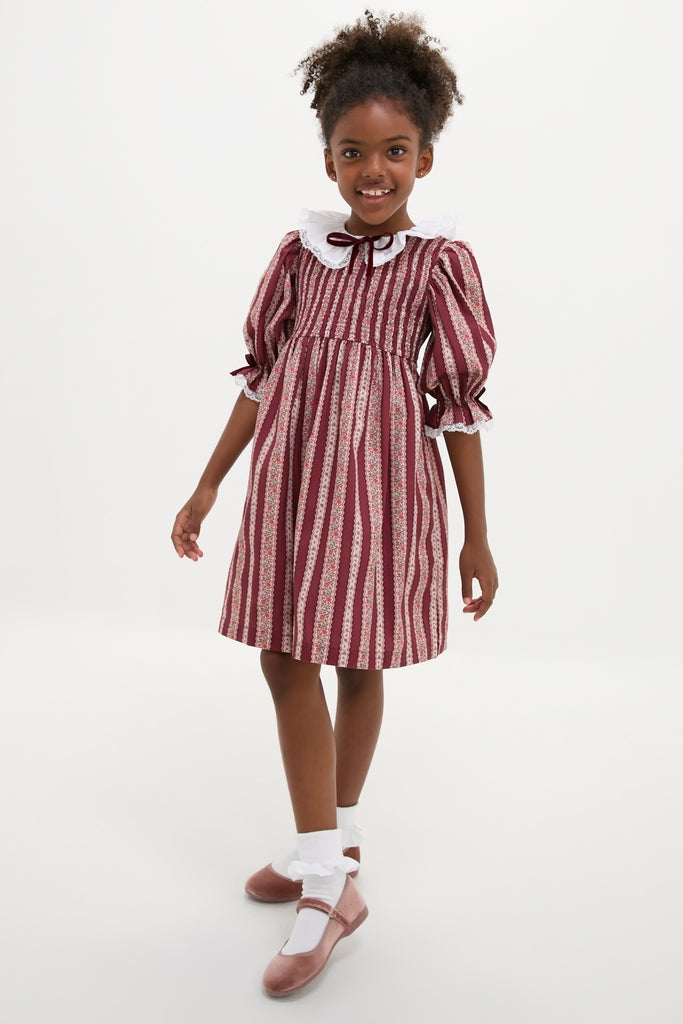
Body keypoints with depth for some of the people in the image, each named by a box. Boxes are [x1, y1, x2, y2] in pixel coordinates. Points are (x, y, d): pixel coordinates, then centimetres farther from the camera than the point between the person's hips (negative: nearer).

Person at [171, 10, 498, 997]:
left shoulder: (440, 262, -7)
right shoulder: (298, 252, 3)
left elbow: (460, 403, -5)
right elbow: (261, 376, 9)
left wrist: (477, 536, -3)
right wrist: (207, 485, 9)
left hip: (381, 488, -4)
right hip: (291, 481, 4)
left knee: (356, 668, 6)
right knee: (285, 662, 5)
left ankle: (333, 851, 24)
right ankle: (325, 863, 20)